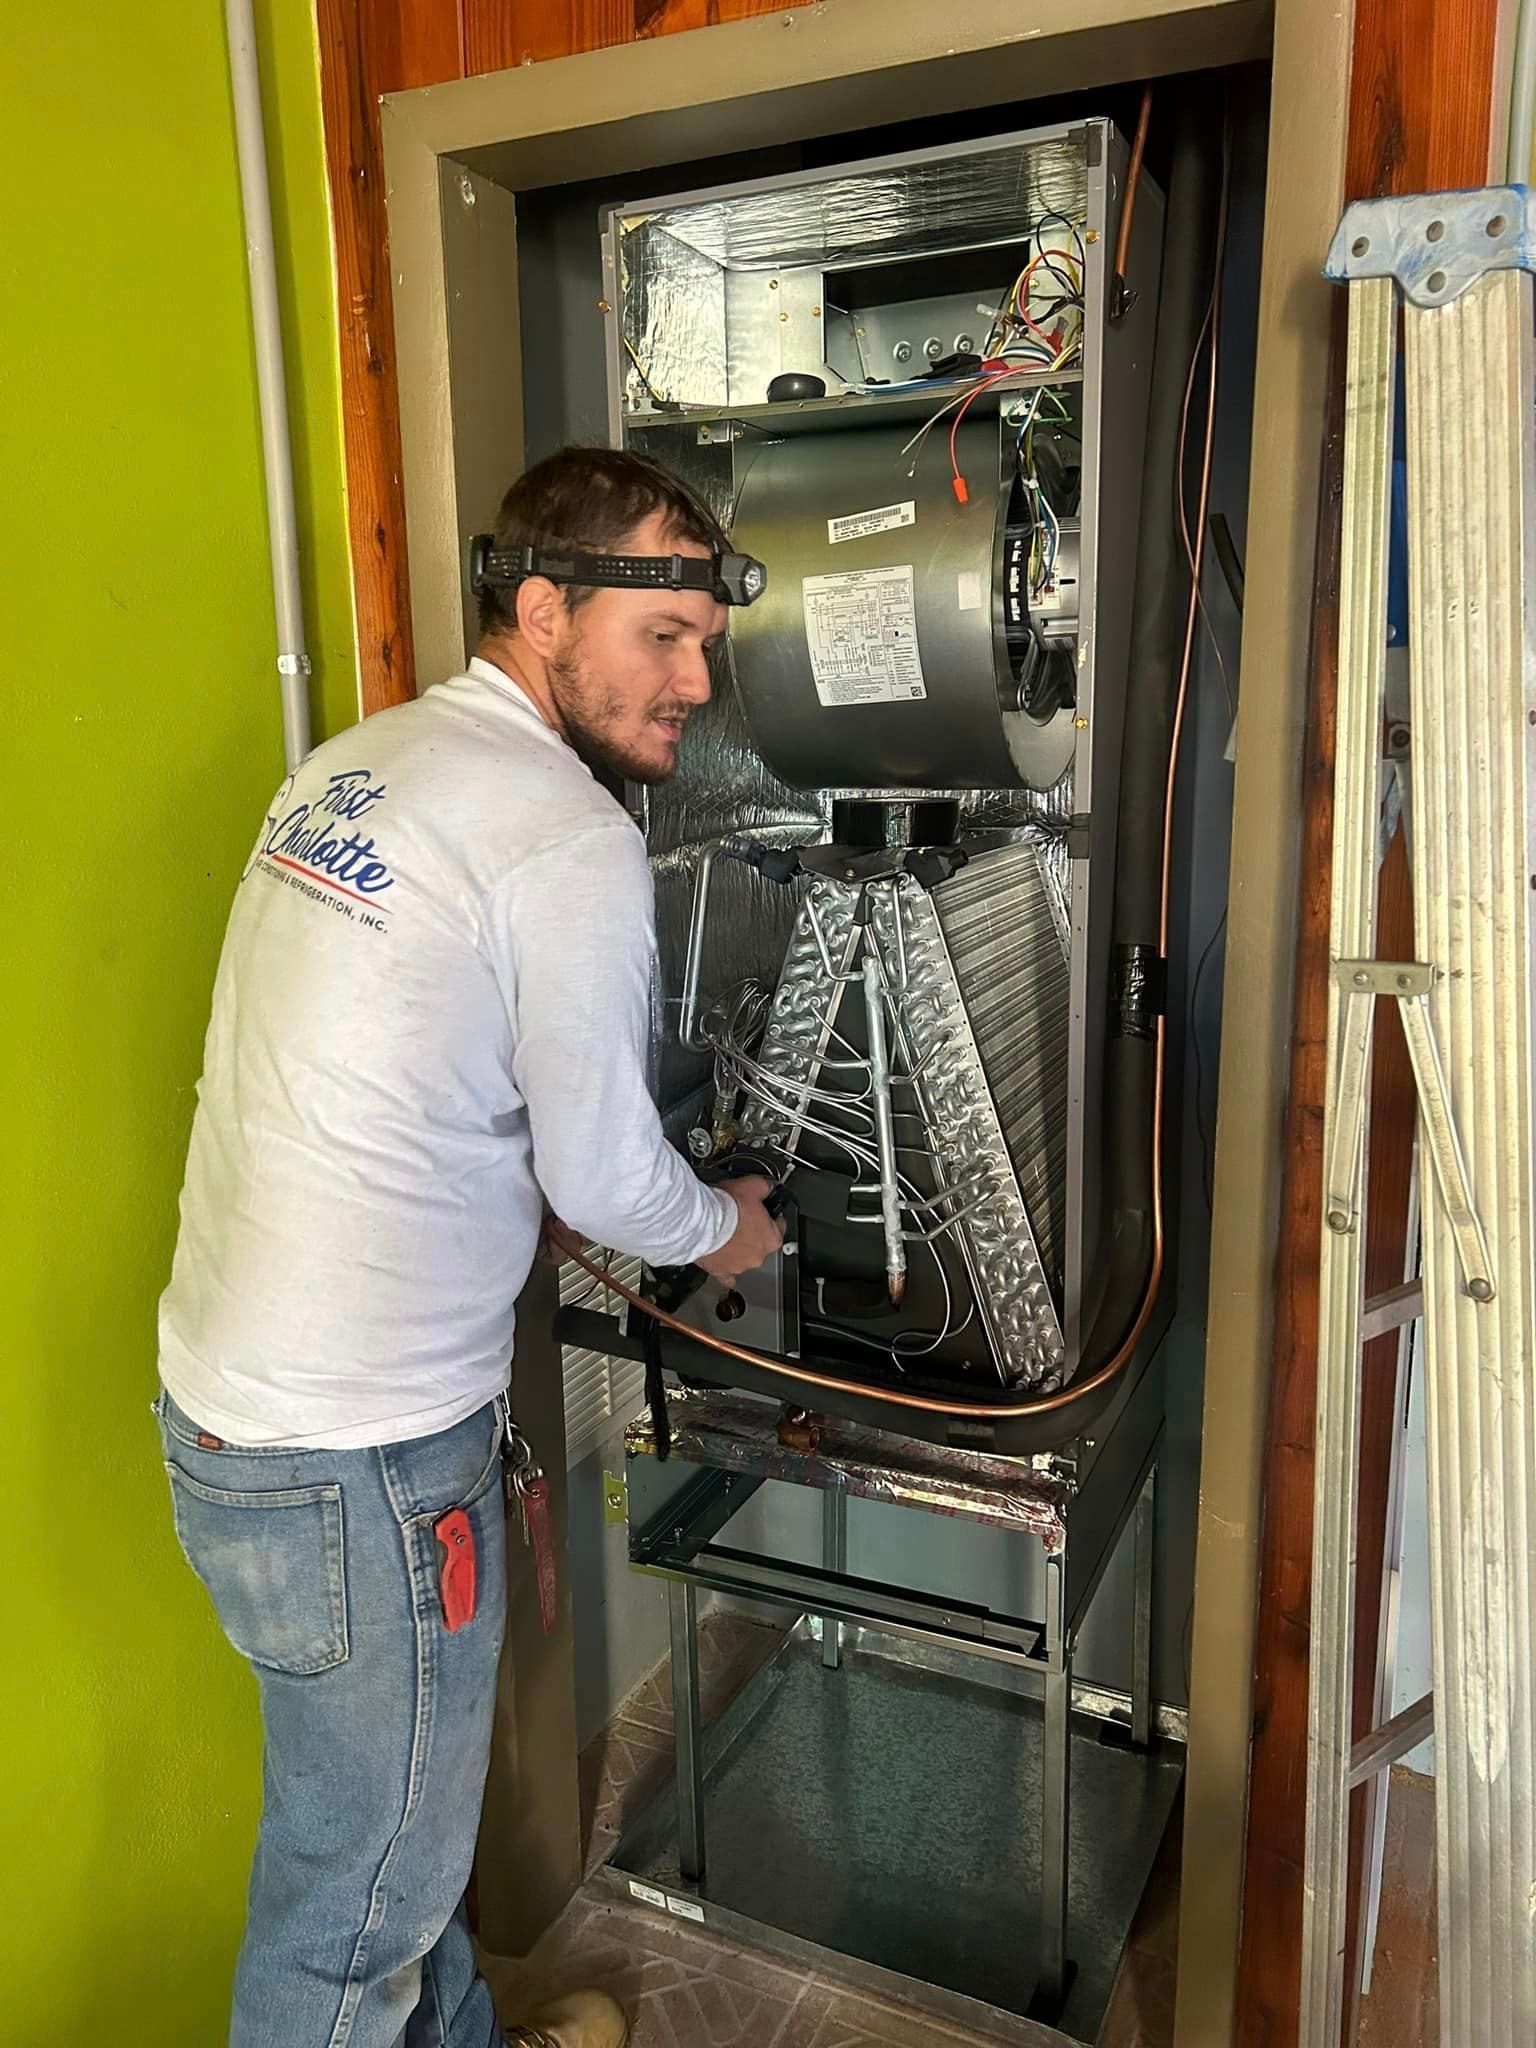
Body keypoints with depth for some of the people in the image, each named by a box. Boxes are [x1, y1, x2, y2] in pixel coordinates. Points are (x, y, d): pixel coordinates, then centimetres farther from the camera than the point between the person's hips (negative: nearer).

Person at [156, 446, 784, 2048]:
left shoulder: (348, 766, 9)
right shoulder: (569, 838, -19)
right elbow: (604, 1175, -12)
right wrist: (723, 1227, 8)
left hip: (222, 1391, 9)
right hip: (357, 1453, -9)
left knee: (393, 1807, 28)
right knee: (361, 1887, 13)